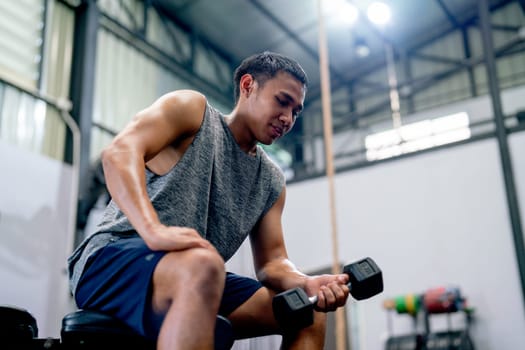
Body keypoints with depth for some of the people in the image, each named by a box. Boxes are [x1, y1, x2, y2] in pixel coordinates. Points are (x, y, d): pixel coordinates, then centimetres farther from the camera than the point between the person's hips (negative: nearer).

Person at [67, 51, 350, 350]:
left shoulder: (272, 181, 15)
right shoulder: (192, 109, -1)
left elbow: (271, 260, 11)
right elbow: (119, 152, -19)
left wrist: (306, 283, -13)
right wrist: (154, 230, -37)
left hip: (194, 281, 7)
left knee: (309, 315, 1)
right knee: (202, 267, -39)